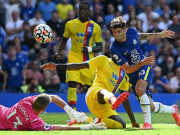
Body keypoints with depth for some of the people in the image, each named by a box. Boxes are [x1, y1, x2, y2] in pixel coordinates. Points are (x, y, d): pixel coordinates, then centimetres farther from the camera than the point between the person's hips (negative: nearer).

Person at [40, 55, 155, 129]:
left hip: (103, 107, 6)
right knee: (104, 93, -42)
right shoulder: (104, 60, 14)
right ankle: (113, 102, -80)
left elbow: (125, 100, 27)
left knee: (121, 125, -16)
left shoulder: (124, 76, 28)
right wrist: (57, 66, -2)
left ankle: (89, 121, -7)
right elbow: (80, 66, 8)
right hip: (94, 92, -6)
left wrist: (133, 121, 19)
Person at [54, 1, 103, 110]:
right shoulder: (70, 24, 5)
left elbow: (99, 47, 3)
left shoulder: (95, 27, 1)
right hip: (74, 59, 0)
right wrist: (59, 52, 2)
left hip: (88, 61, 0)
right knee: (72, 85, -14)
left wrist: (90, 49, -17)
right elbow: (64, 40, 17)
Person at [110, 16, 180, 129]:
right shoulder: (115, 49, -20)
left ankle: (148, 122, -29)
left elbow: (141, 36, 19)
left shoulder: (132, 32, -9)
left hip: (145, 69, 0)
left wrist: (160, 35, 28)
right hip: (133, 76, 0)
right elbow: (127, 70, -18)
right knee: (151, 107, -1)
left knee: (139, 88, -33)